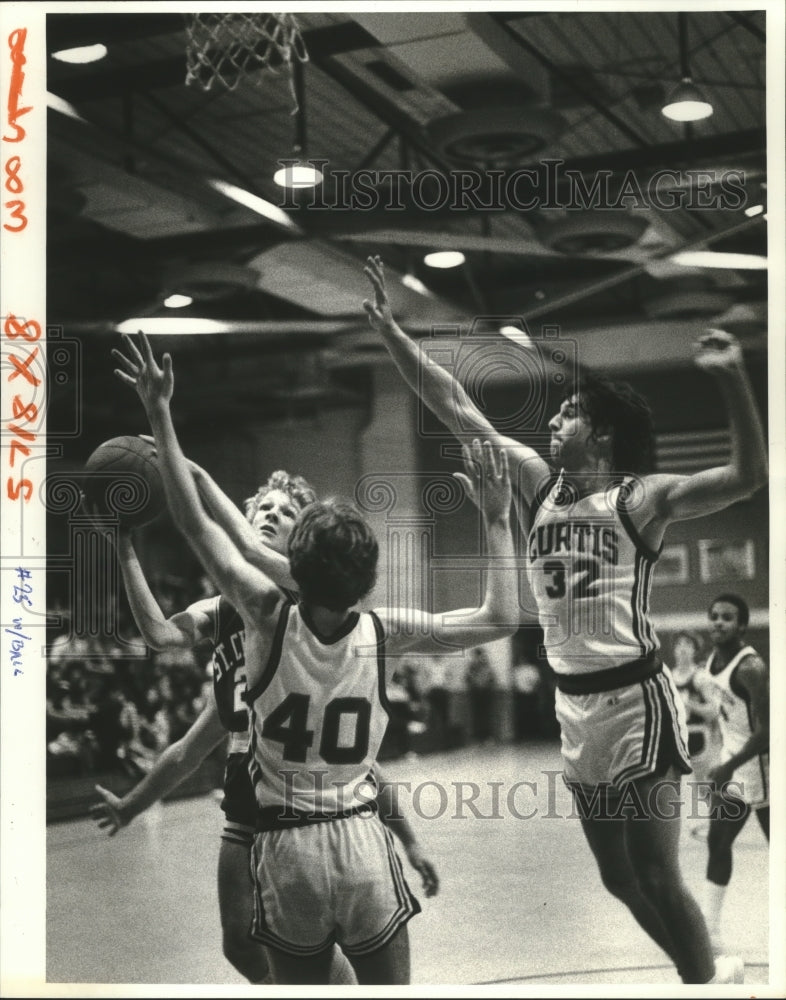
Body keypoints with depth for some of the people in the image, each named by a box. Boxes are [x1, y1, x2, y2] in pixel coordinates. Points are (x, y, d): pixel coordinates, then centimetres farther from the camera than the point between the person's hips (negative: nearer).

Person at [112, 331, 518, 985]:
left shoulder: (271, 618, -11)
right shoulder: (385, 632, -9)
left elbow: (197, 524, -10)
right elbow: (501, 619, -4)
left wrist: (160, 414, -8)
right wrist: (498, 520, 0)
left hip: (287, 844, -1)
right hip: (361, 839, 1)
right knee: (390, 986, 13)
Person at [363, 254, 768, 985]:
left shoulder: (642, 497, -8)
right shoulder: (536, 483, 7)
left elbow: (748, 477, -21)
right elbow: (454, 405, 6)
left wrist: (731, 380, -33)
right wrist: (388, 328, 2)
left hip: (635, 699, -7)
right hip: (573, 704, 7)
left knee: (656, 874, -1)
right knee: (618, 876, 16)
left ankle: (707, 978, 20)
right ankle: (710, 971, 35)